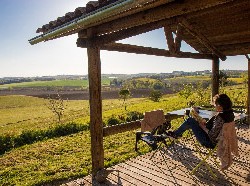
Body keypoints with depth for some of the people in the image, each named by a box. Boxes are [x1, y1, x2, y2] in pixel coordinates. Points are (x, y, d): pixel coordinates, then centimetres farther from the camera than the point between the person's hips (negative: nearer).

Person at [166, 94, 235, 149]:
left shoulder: (220, 118, -33)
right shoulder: (229, 113, -5)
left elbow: (212, 136, -29)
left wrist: (203, 127, -13)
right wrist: (205, 124, 0)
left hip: (210, 142, -9)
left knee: (190, 121, -5)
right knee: (191, 119, 12)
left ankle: (175, 134, 17)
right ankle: (177, 133, 28)